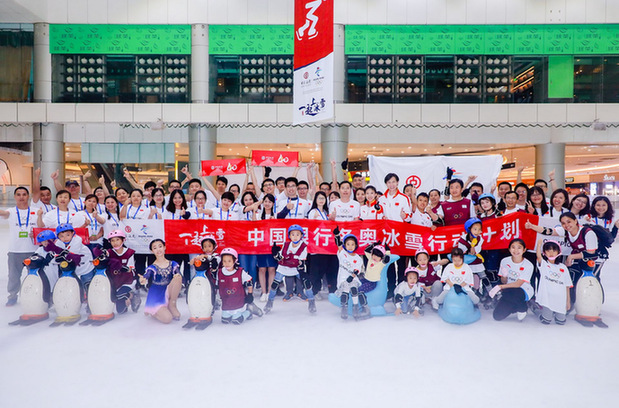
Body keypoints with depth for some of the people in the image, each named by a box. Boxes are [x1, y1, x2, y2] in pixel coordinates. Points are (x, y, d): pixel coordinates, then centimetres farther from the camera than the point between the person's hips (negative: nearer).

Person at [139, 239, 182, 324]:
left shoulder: (173, 264, 2)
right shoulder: (152, 268, -6)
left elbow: (178, 274, -11)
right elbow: (146, 276, -27)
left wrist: (178, 276, -36)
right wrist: (143, 280, -52)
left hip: (167, 294, 2)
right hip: (156, 299, -2)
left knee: (178, 277, -25)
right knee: (167, 318, -26)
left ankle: (172, 305, -8)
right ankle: (151, 311, 10)